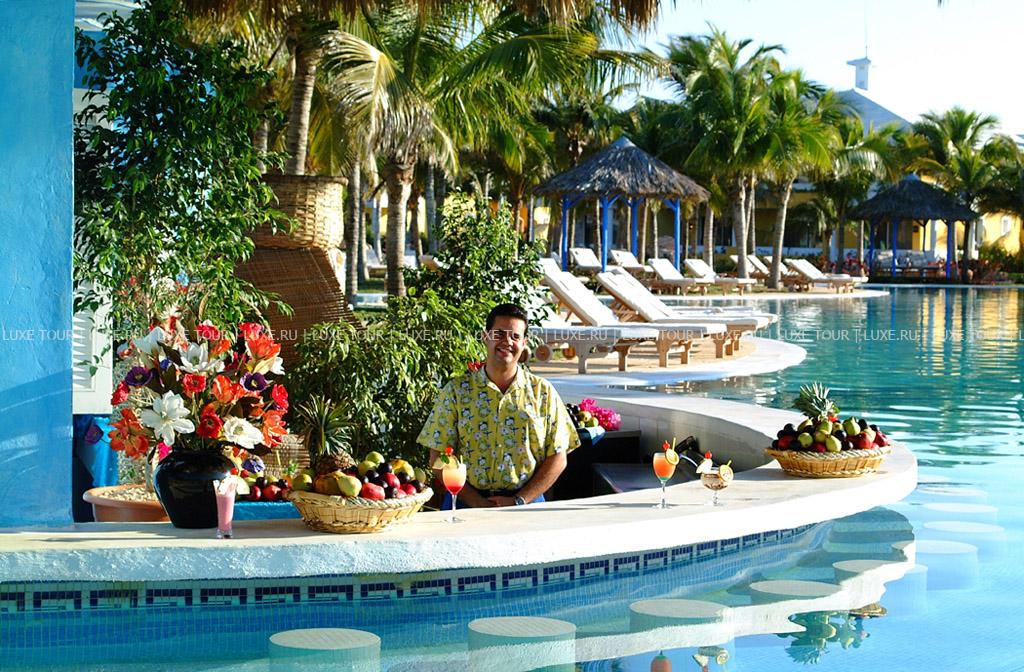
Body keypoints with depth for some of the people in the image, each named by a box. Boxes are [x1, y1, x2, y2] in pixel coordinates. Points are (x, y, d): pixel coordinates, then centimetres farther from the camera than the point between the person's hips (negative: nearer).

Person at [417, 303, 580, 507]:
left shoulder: (542, 391, 11)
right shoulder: (456, 390, 9)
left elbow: (557, 458, 8)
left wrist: (518, 501, -4)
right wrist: (477, 502, -7)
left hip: (526, 503, 1)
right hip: (467, 503, -1)